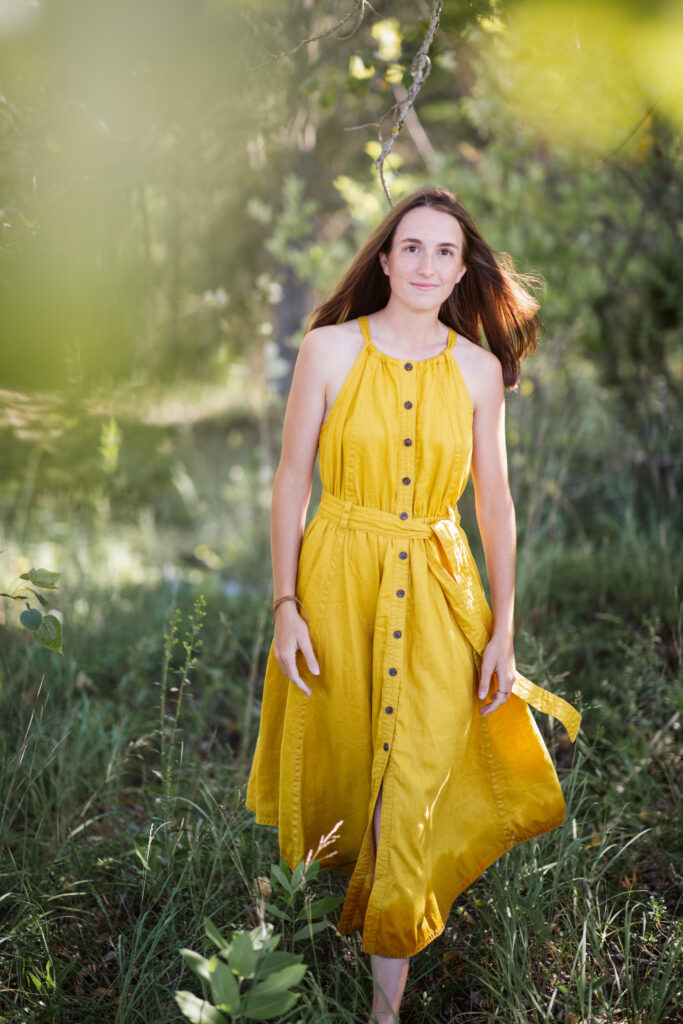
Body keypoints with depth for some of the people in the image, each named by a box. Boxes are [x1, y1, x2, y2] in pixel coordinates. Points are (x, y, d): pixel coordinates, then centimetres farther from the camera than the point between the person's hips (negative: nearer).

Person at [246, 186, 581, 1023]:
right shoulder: (329, 348, -3)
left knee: (416, 781, 0)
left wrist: (503, 628, 0)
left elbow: (494, 500, 4)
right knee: (340, 764, 13)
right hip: (338, 581, -1)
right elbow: (291, 479, -2)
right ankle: (334, 898, 44)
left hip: (437, 588, 1)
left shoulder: (478, 367, 2)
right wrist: (286, 605, -7)